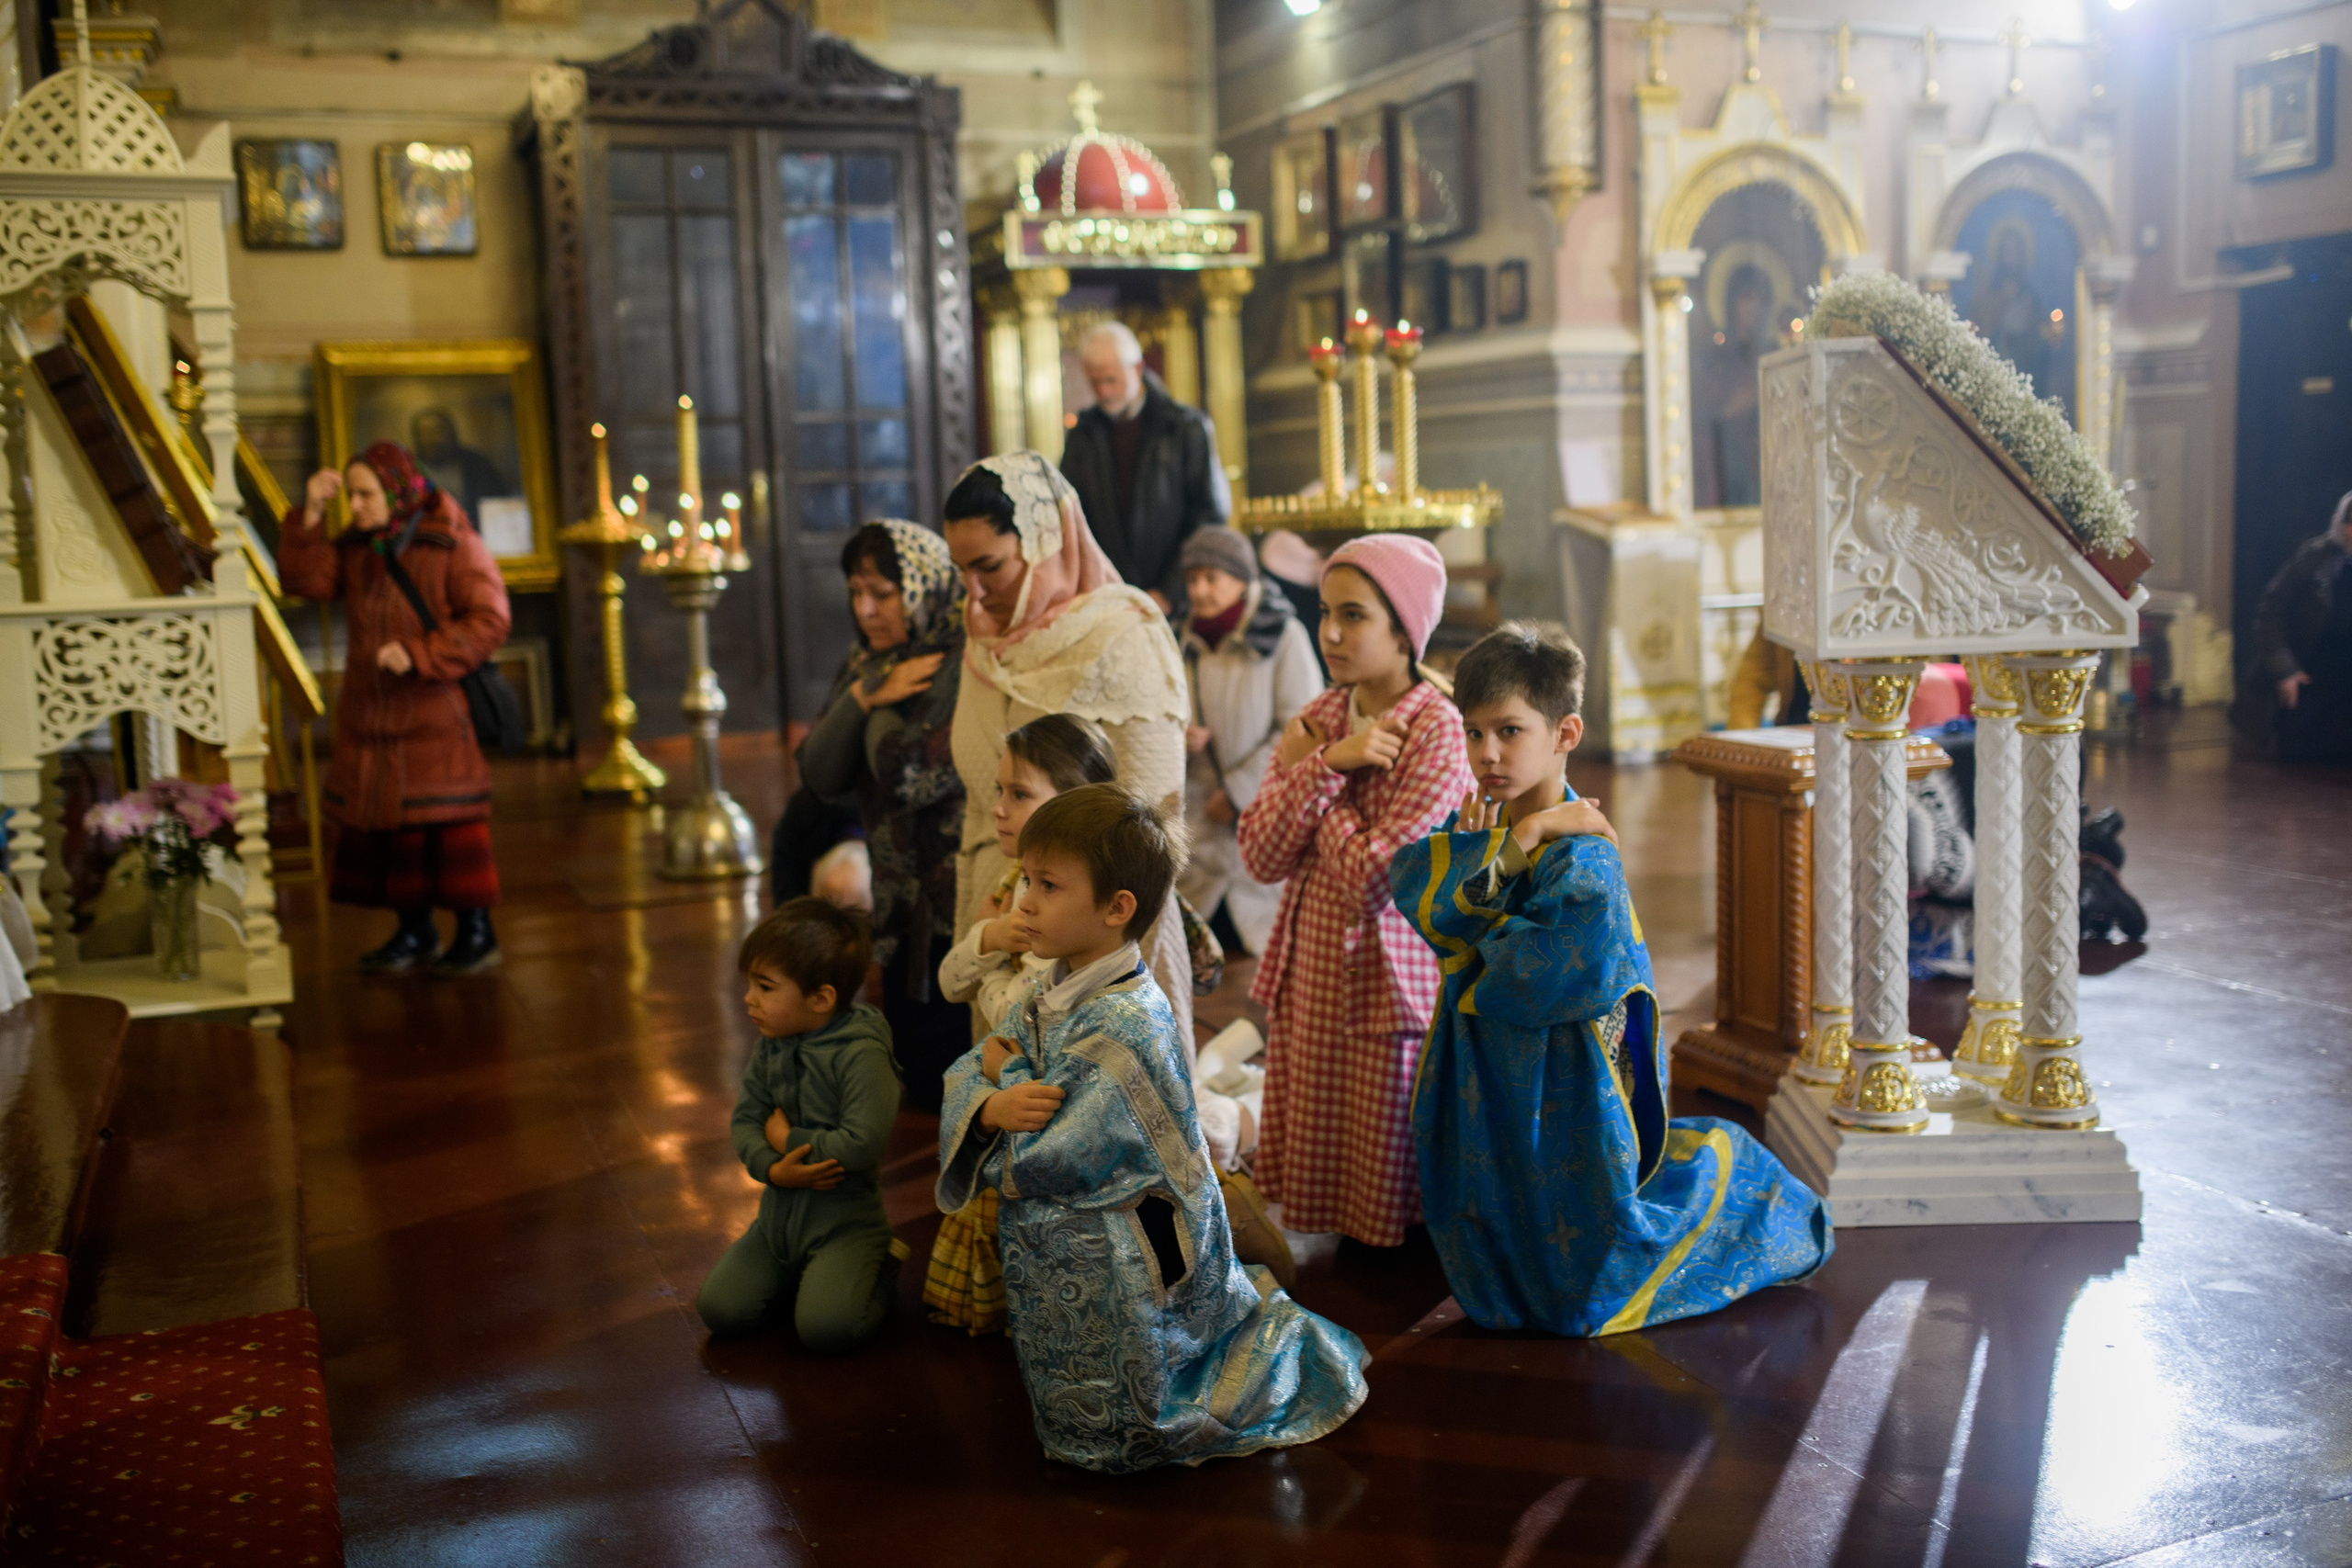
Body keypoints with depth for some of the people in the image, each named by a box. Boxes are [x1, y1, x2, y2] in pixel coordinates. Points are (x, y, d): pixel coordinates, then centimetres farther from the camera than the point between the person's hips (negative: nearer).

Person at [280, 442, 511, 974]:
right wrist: (311, 513, -11)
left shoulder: (452, 545, -8)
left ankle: (477, 933, 5)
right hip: (371, 710, 6)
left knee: (448, 821, -5)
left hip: (436, 708, -6)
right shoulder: (355, 547, 10)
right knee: (382, 819, 7)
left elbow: (489, 621, -14)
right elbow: (303, 580, -3)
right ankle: (415, 931, 18)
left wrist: (418, 655, -21)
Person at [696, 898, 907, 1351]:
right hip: (780, 1211, 6)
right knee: (719, 1309, -5)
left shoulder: (862, 1054, -20)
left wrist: (788, 1139, -14)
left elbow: (860, 1143, -28)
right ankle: (794, 1274, 21)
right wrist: (773, 1169, -17)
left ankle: (881, 1271, 8)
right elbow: (745, 1121, 4)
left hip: (845, 1219, -6)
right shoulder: (770, 1048, 2)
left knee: (825, 1327, -23)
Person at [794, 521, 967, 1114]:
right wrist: (865, 696, -11)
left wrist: (879, 703, -12)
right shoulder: (867, 663, 7)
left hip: (961, 911, -8)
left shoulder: (965, 666, -18)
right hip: (902, 904, 8)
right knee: (918, 1079, 17)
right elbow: (820, 776, 1)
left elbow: (909, 778, -26)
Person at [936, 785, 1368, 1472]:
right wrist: (993, 1106, -19)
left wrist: (1009, 1074, -11)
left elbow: (1042, 1161, -27)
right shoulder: (1052, 998, 1)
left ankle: (1282, 1342, 20)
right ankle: (1249, 1313, 32)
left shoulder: (1124, 1028, -28)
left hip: (1119, 1277, -9)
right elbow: (968, 1073, 3)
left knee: (1102, 1439, 7)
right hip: (1061, 1265, 9)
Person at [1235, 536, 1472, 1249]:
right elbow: (1261, 856, -3)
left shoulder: (1438, 733, -15)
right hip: (1309, 976, 6)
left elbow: (1371, 880, -22)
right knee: (1318, 1181, 17)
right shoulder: (1320, 719, 6)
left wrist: (1307, 765, -10)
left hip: (1387, 982, -6)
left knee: (1387, 1205, 7)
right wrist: (1328, 764, -16)